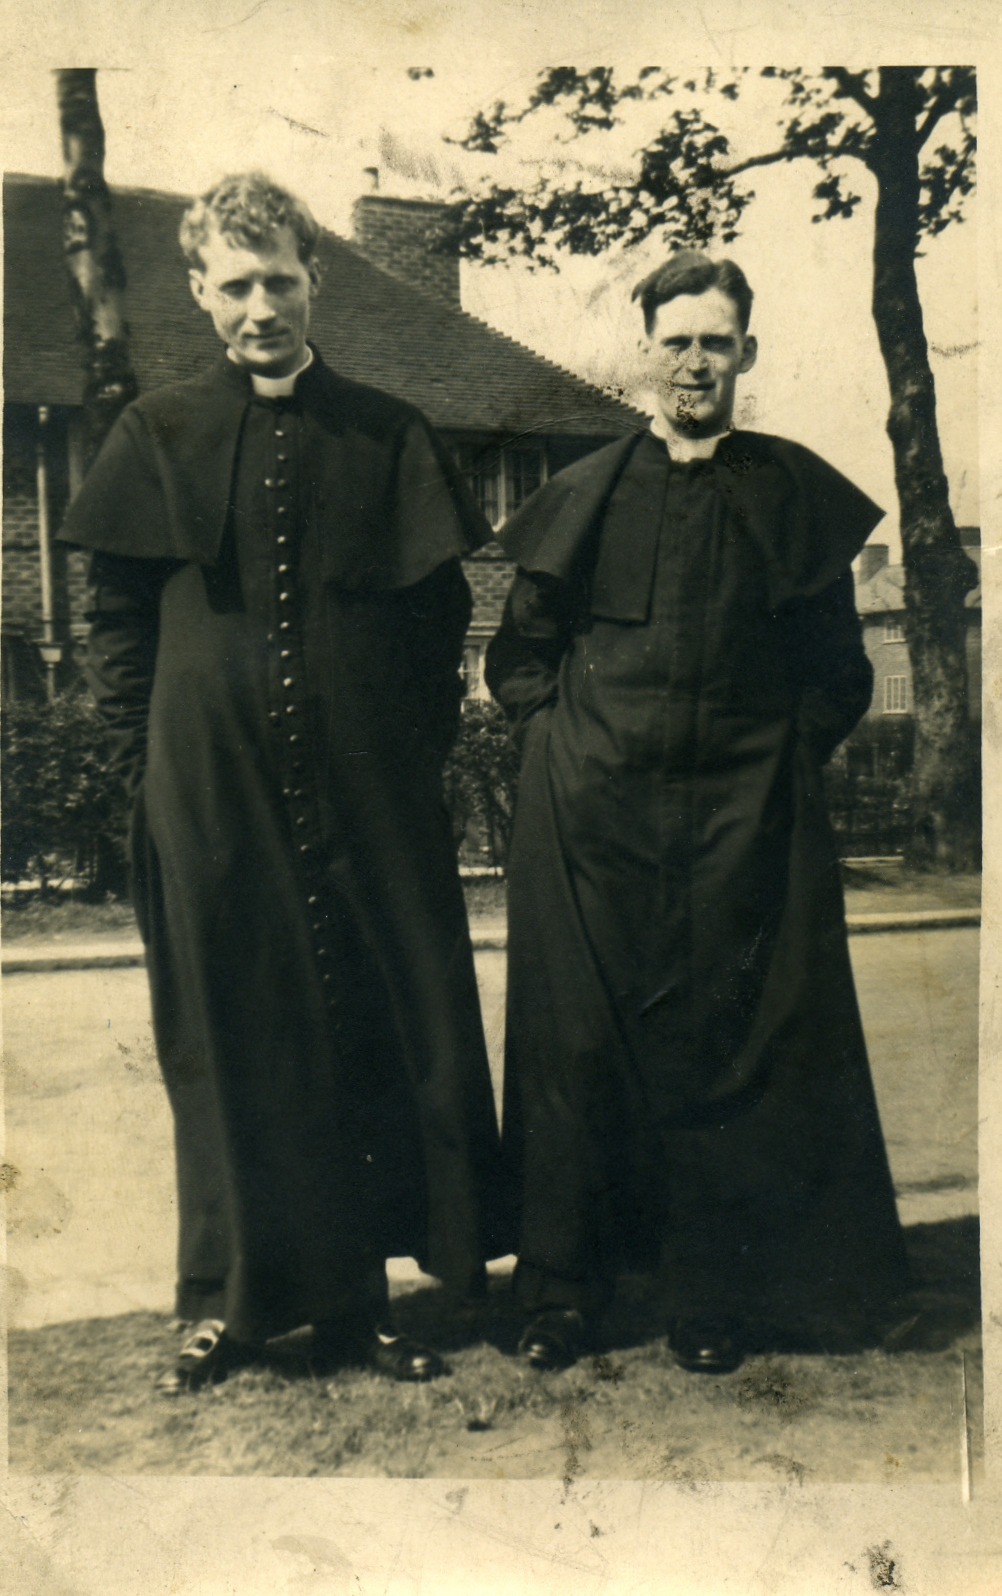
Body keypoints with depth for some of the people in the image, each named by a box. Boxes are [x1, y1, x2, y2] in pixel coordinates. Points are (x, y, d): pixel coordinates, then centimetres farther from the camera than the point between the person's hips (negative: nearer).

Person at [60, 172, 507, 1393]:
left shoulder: (385, 436, 6)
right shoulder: (157, 438, 6)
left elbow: (440, 610, 6)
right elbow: (112, 619, 6)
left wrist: (416, 753, -1)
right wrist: (148, 765, -1)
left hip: (369, 795, 1)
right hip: (210, 798, 0)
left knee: (374, 1034, 5)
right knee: (228, 1047, 7)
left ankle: (352, 1293, 21)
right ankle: (237, 1295, 24)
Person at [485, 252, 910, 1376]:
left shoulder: (795, 494, 7)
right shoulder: (585, 496, 8)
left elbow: (836, 668, 10)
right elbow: (518, 651, 13)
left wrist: (783, 755, -1)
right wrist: (561, 736, 1)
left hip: (746, 816, 0)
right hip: (591, 817, 1)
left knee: (731, 1041, 3)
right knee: (580, 1040, 4)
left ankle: (717, 1294, 20)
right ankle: (563, 1285, 20)